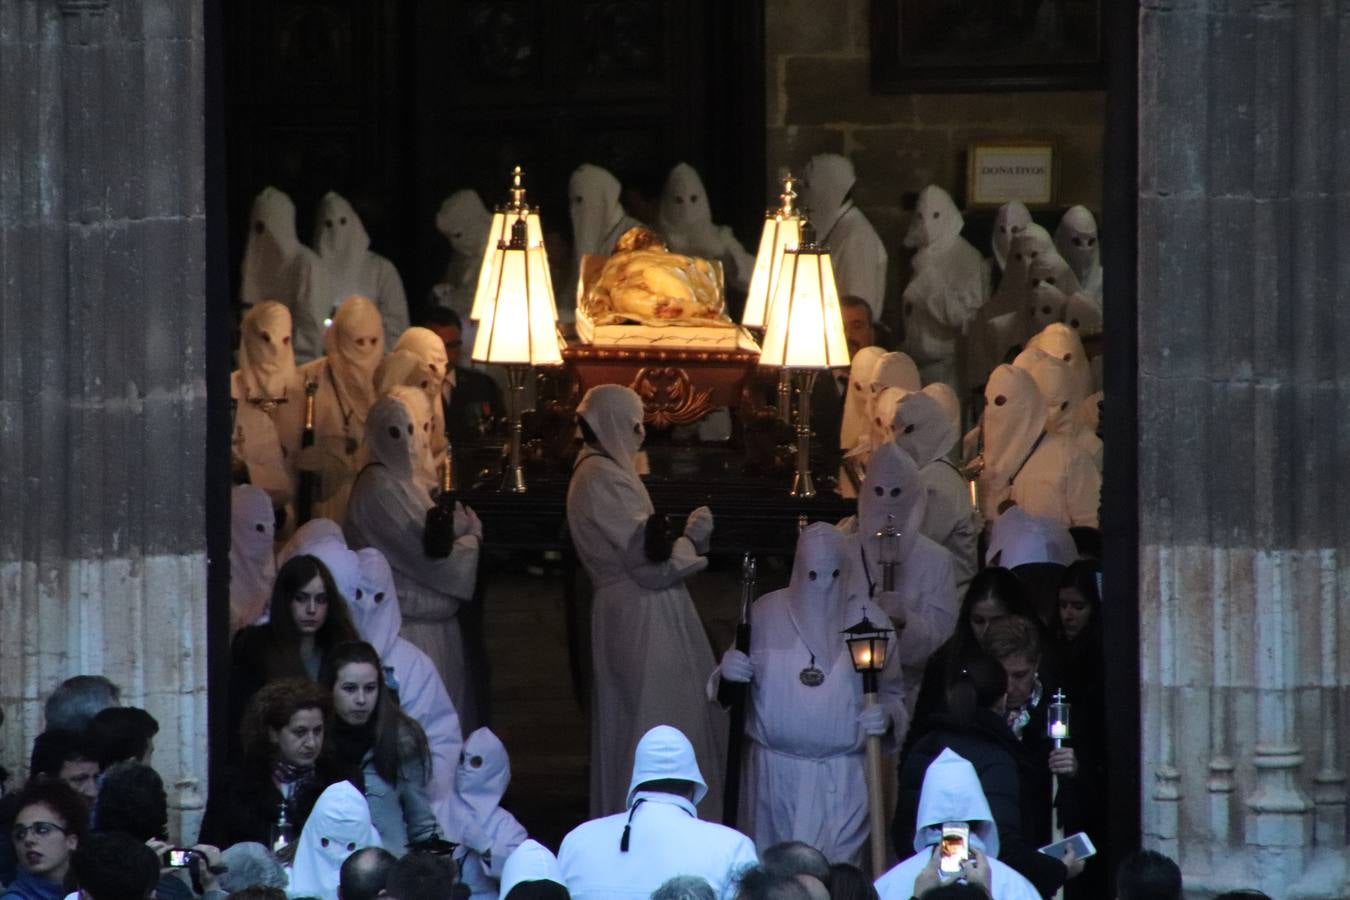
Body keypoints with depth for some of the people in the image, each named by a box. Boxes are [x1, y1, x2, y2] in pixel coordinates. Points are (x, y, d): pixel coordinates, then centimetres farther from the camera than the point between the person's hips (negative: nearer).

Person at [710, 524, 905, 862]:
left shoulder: (867, 618, 1)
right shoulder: (765, 613, 4)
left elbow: (892, 692, 7)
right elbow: (729, 691, 11)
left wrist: (886, 716, -15)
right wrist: (727, 674, -12)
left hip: (842, 780, -2)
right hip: (774, 771, 2)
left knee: (833, 870, -7)